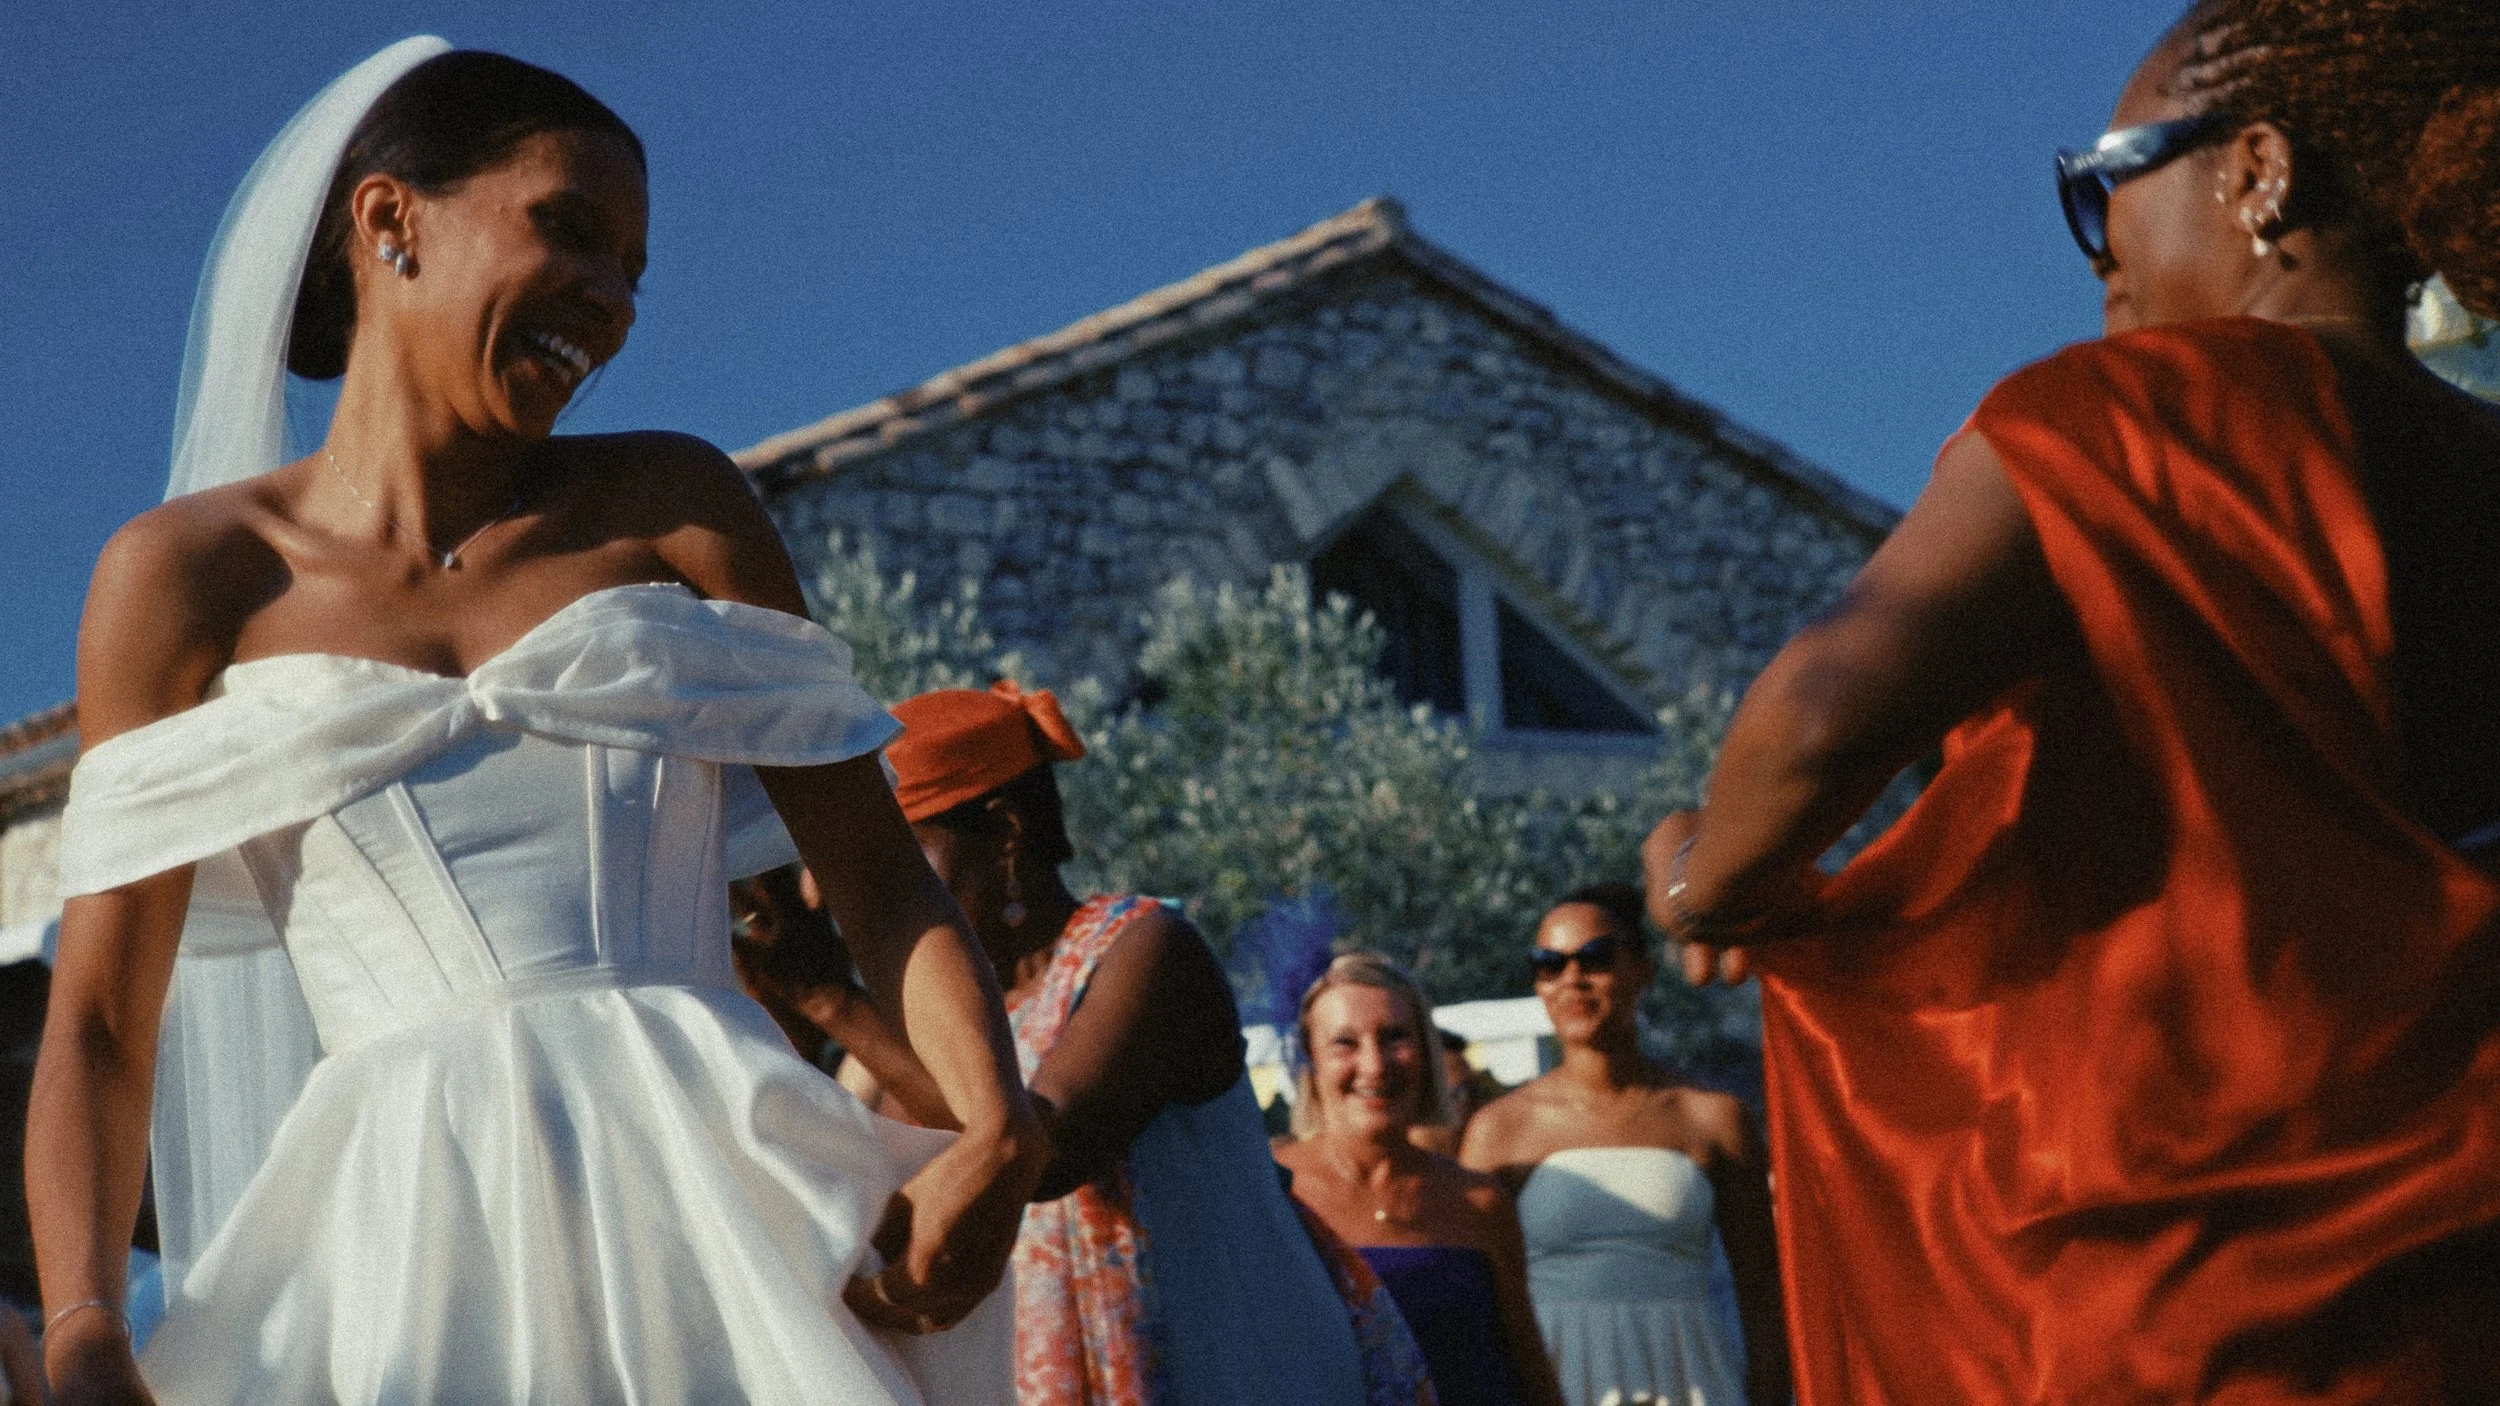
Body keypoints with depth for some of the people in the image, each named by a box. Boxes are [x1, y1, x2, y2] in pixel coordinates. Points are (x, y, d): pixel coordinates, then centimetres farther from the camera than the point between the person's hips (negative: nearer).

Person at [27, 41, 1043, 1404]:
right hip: (413, 1232, -1)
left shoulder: (671, 507, 13)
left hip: (721, 1203, 2)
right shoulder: (187, 573, 10)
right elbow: (100, 1027, 7)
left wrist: (1000, 1132, -11)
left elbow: (884, 880, 9)